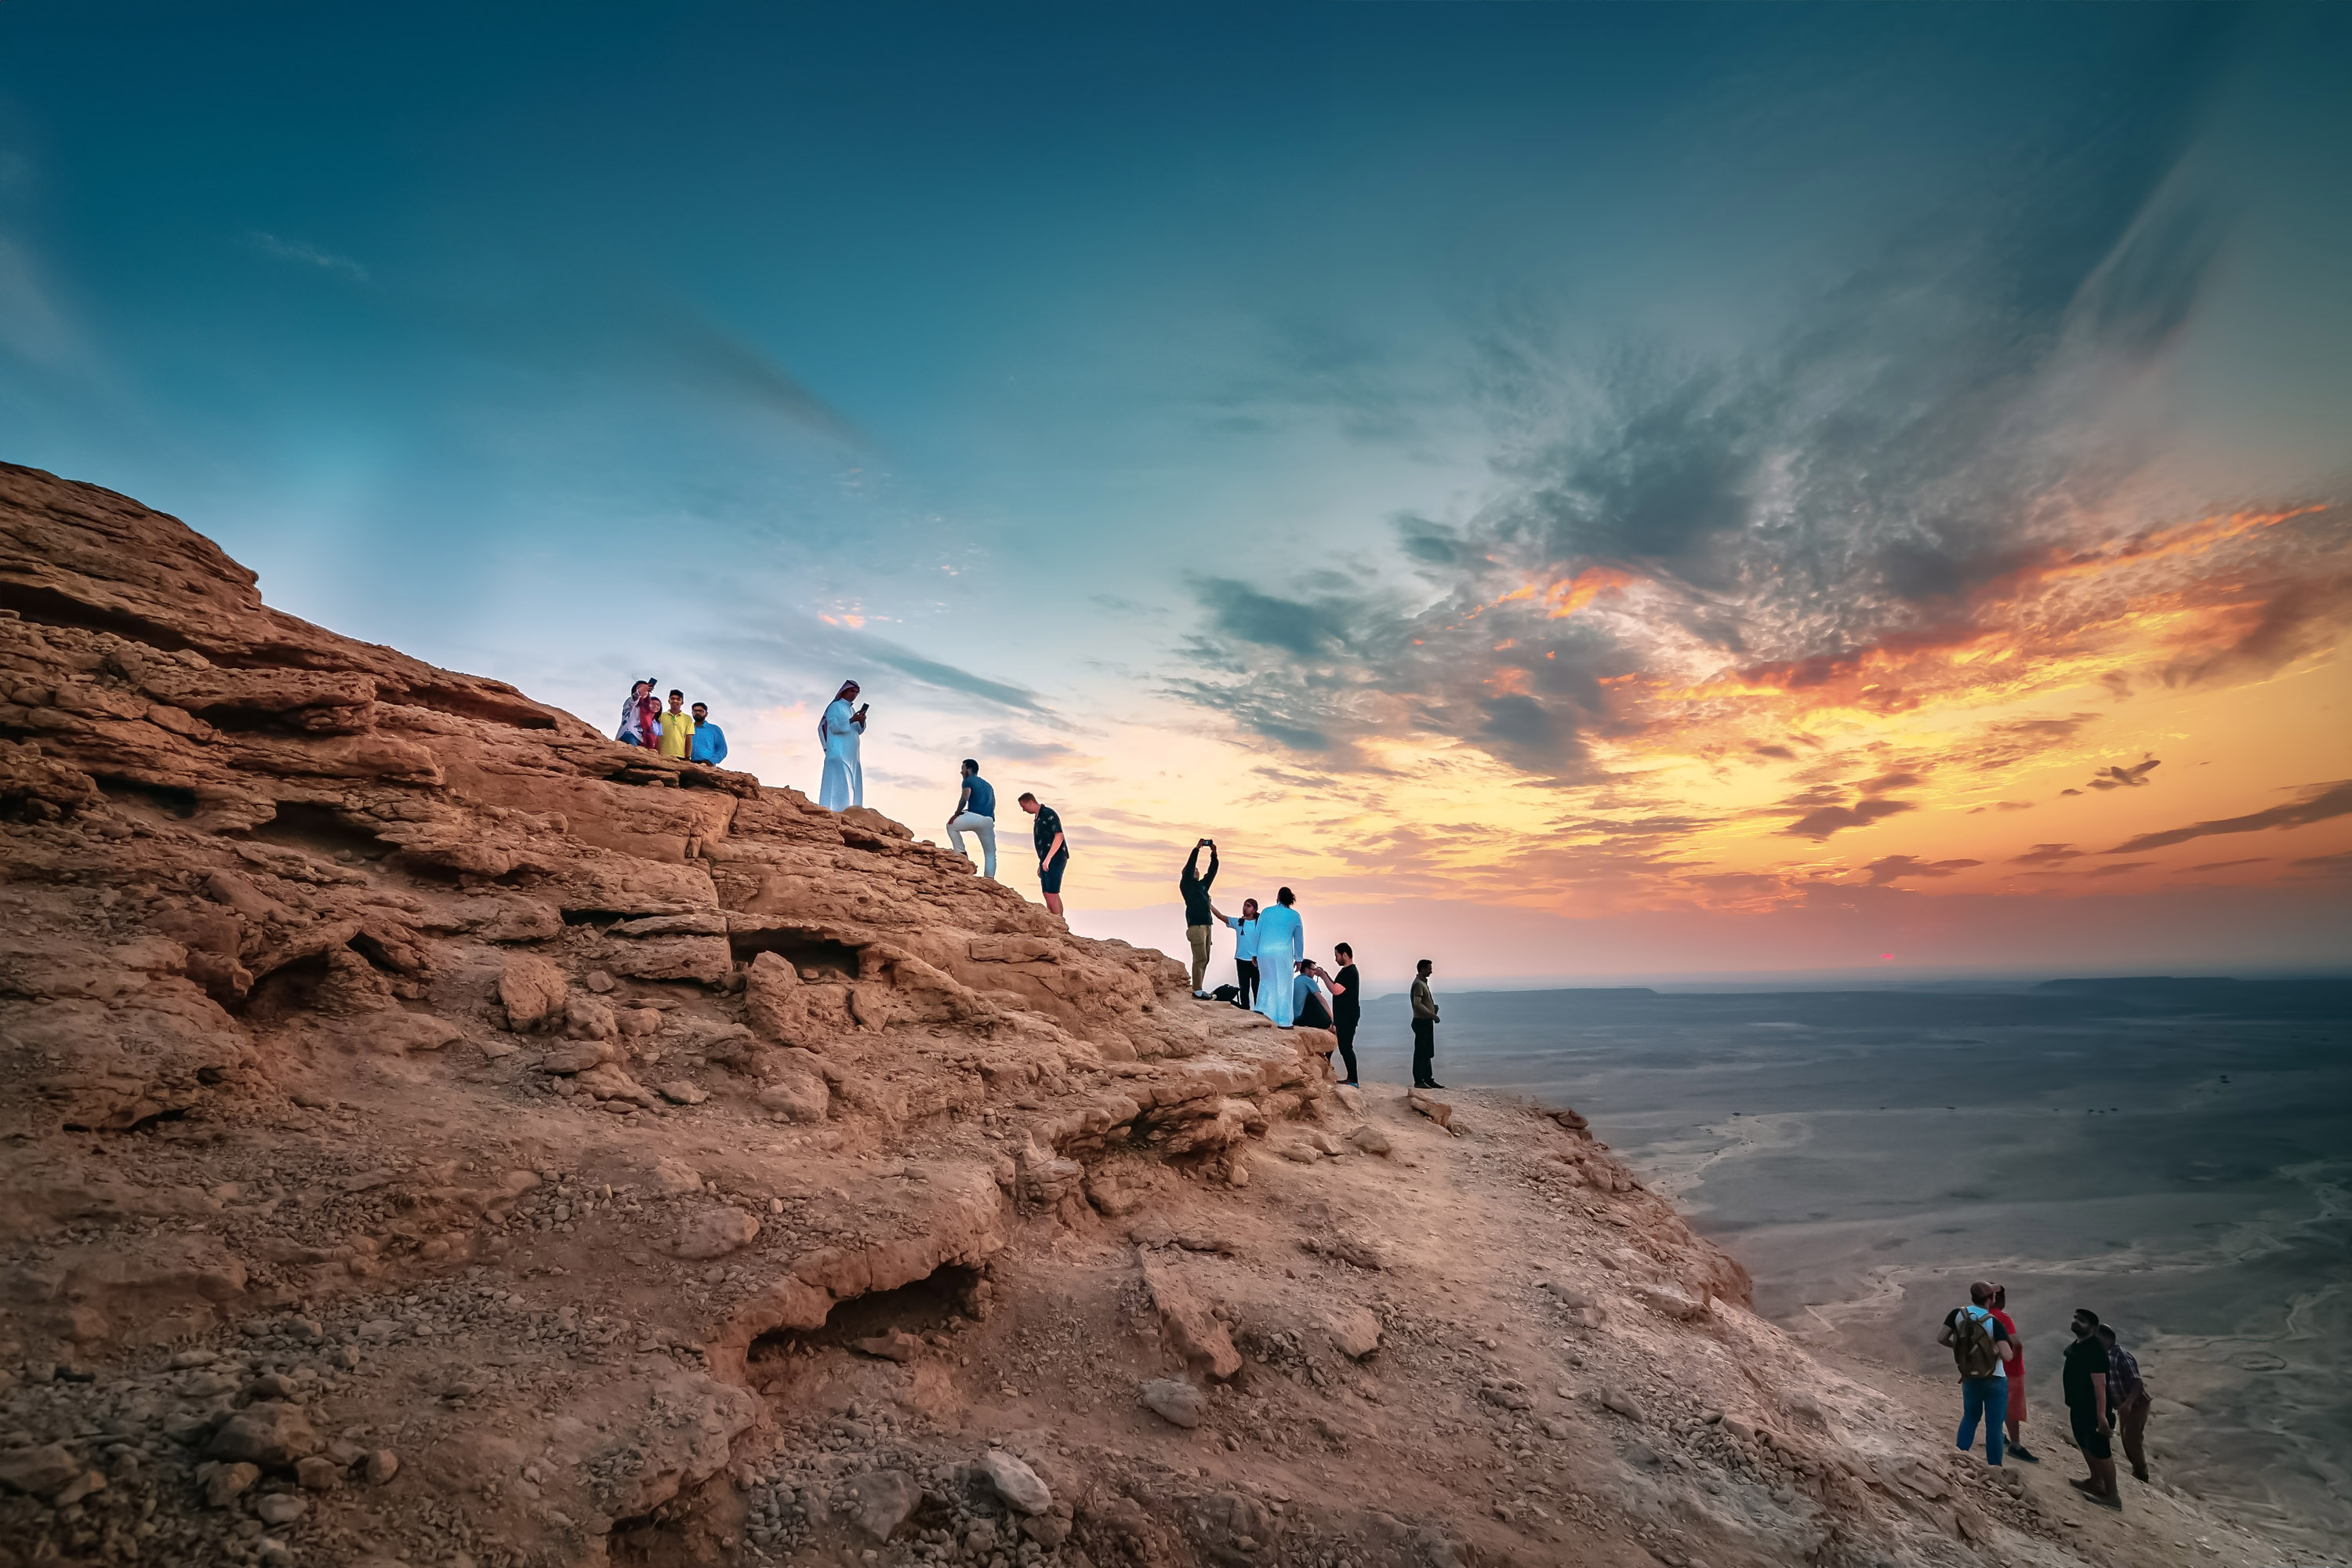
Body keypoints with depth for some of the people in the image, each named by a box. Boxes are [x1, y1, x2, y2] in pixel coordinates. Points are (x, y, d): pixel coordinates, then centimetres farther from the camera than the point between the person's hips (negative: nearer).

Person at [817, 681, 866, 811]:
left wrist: (861, 721, -7)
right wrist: (852, 720, -22)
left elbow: (858, 731, 13)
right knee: (838, 783, -15)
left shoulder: (852, 710, 22)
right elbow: (834, 727, -12)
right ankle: (831, 813, -19)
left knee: (852, 786, 1)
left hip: (850, 754, 8)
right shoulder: (835, 706, 0)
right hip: (838, 751, -8)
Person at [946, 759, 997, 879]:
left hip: (974, 817, -5)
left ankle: (961, 853, 10)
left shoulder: (968, 781, 8)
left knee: (951, 825, 23)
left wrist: (957, 813, 5)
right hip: (988, 821, 5)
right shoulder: (988, 785, 30)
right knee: (990, 853, 13)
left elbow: (964, 799, -9)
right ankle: (990, 878, -5)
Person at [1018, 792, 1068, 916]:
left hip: (1055, 859, -9)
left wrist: (1048, 858, -24)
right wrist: (1040, 864, 22)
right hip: (1046, 861, 9)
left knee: (1052, 893, -14)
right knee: (1047, 894, 5)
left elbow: (1059, 836, -19)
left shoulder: (1049, 814, -9)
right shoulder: (1038, 818, 19)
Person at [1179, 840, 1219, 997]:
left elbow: (1212, 872, 18)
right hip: (1196, 926, -8)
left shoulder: (1203, 885, 22)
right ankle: (1197, 991, -11)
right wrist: (1197, 849, -9)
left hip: (1207, 925, 8)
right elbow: (1189, 867, -8)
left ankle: (1199, 988, 9)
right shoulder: (1186, 884, 3)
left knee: (1204, 959, 6)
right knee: (1200, 959, -12)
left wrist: (1214, 854, 9)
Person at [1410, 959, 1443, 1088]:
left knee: (1428, 1053, 13)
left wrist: (1434, 1007, 7)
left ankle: (1429, 1079, 19)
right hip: (1421, 1022, -10)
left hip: (1427, 1022, 10)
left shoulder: (1423, 982, 17)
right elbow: (1417, 1004, -25)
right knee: (1420, 1053, -5)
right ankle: (1418, 1081, -1)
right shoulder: (1418, 984, -15)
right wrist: (1432, 1015, -24)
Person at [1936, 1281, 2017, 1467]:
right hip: (1995, 1381, -3)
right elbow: (2007, 1356, -25)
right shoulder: (1994, 1323, -18)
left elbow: (1941, 1339, -7)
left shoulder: (1957, 1314, -8)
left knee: (1970, 1417, 23)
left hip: (1970, 1380, 3)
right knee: (1994, 1425, 8)